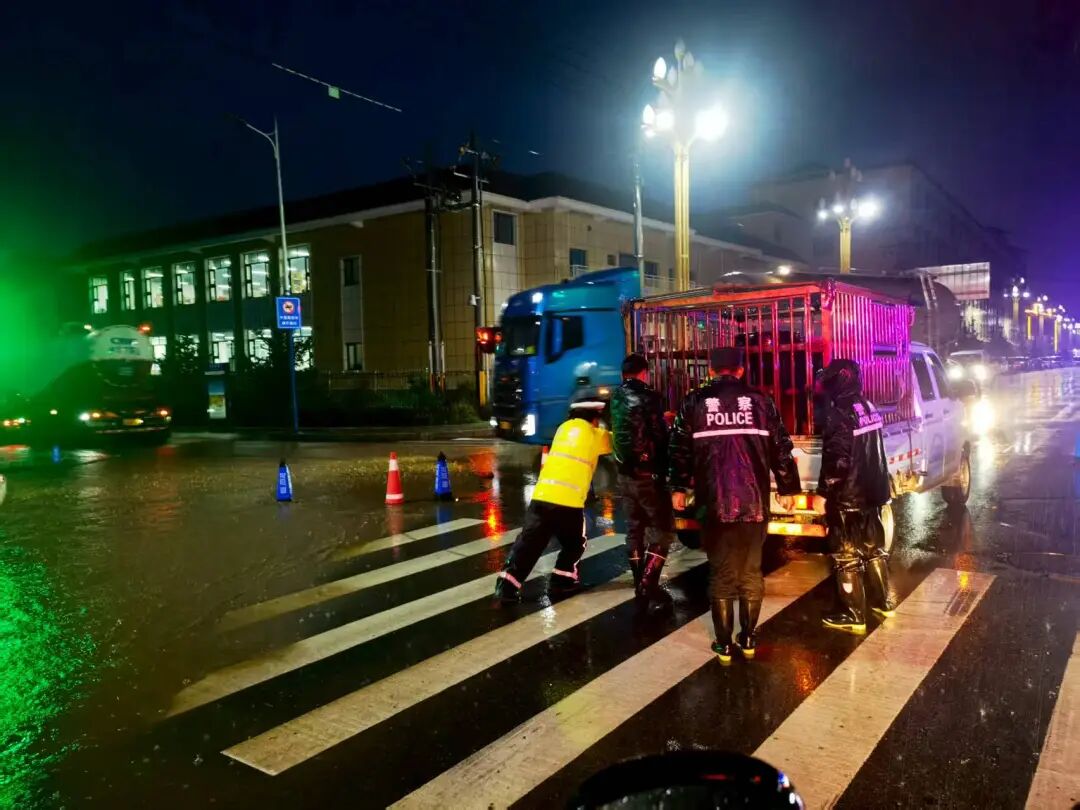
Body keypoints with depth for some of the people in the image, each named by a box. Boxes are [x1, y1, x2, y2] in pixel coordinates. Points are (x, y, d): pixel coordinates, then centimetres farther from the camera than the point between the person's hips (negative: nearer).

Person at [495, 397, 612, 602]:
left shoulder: (564, 427, 20)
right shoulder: (595, 435, 7)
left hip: (542, 496, 4)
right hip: (569, 501, -4)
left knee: (528, 543, 4)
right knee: (574, 544, 21)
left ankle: (507, 584, -3)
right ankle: (562, 579, 19)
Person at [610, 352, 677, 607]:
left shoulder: (616, 397, 7)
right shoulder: (647, 396, -13)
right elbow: (660, 436, -15)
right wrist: (664, 470, -5)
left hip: (625, 472, 7)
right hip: (647, 473, -7)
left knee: (634, 528, 15)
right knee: (663, 528, -1)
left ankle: (640, 583, 20)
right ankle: (648, 584, -9)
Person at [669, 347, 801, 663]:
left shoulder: (694, 402, 1)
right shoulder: (759, 400, 4)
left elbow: (680, 449, 0)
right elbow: (781, 448, 5)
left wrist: (678, 487, 11)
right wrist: (787, 488, 14)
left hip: (715, 503, -1)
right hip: (755, 502, 1)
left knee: (721, 573, 9)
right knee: (751, 571, 15)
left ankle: (724, 644, 14)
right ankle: (749, 638, 23)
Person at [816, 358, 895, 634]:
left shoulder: (840, 415, -20)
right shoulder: (870, 409, 7)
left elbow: (837, 460, -23)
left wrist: (824, 491, -14)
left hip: (847, 497, -9)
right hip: (872, 492, 9)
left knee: (847, 556, 0)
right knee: (874, 548, 21)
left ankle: (853, 616, 7)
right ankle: (884, 602, 33)